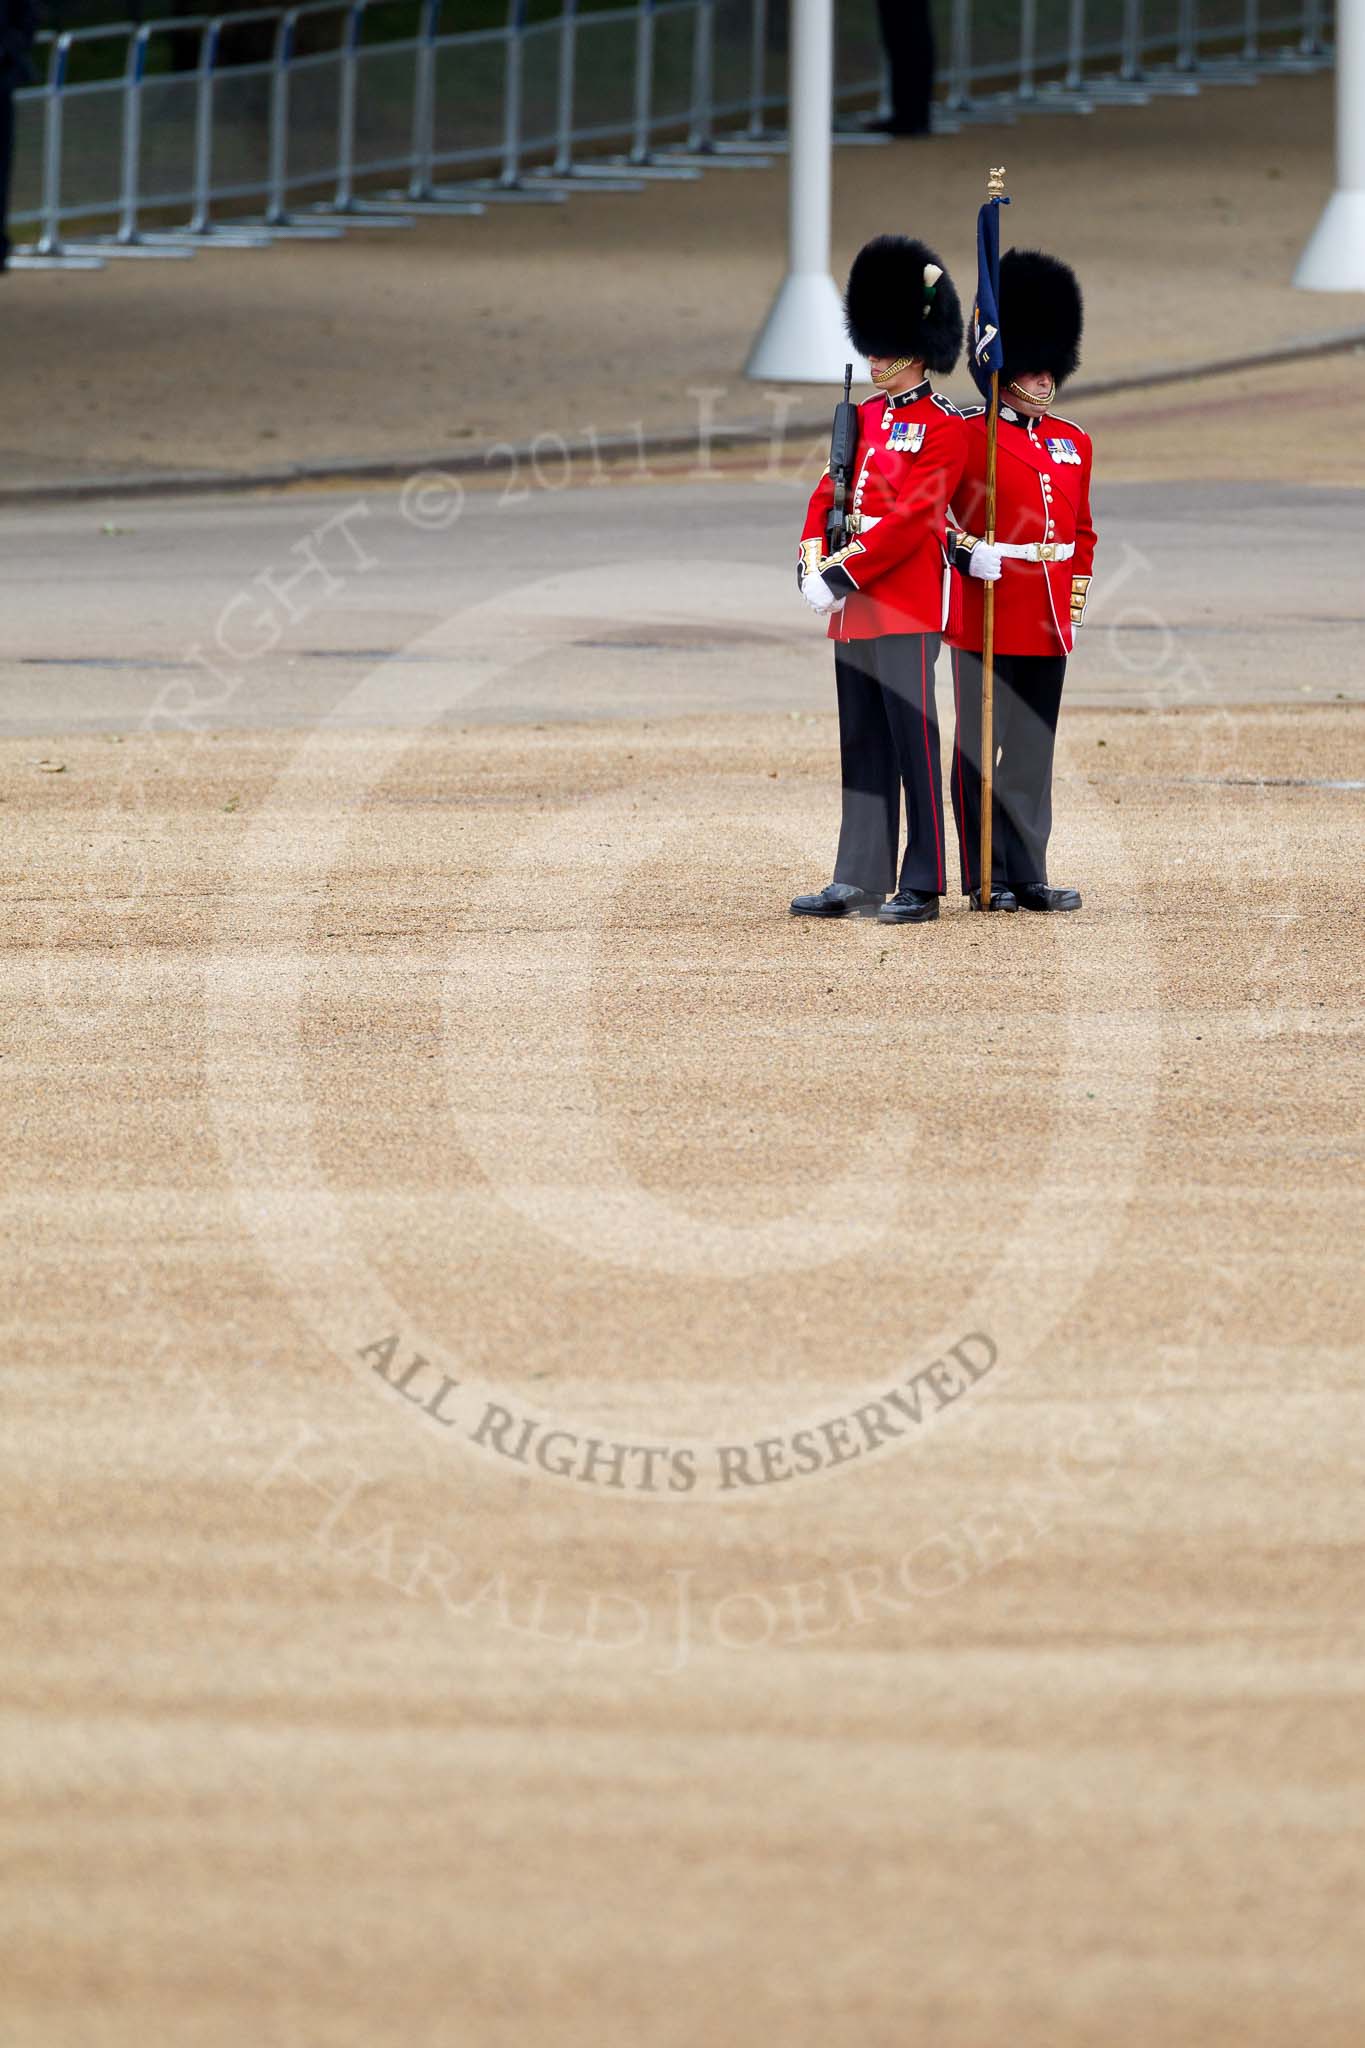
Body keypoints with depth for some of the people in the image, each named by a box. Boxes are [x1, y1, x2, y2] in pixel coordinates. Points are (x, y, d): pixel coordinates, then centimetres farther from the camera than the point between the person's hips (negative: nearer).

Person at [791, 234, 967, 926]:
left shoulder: (942, 428, -9)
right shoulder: (863, 418, 15)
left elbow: (912, 517, -17)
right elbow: (827, 494, 12)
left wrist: (845, 574, -19)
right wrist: (812, 562, -6)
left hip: (906, 606, -8)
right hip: (853, 606, 8)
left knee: (911, 742, -5)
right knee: (862, 746, 10)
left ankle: (923, 887, -2)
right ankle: (859, 880, 14)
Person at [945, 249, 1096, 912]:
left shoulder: (1072, 442, 14)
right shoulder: (966, 435, -5)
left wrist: (1076, 594, 13)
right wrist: (966, 552, -19)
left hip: (1048, 621, 6)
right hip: (986, 611, -6)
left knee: (1034, 750, 8)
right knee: (982, 746, -2)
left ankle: (1029, 877, 11)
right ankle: (989, 878, 1)